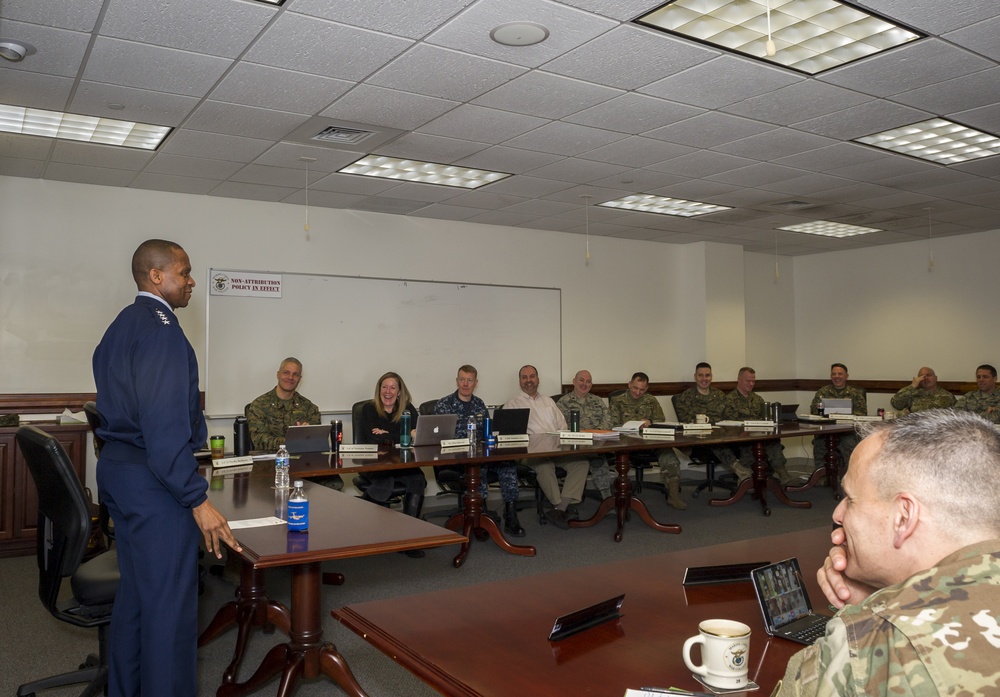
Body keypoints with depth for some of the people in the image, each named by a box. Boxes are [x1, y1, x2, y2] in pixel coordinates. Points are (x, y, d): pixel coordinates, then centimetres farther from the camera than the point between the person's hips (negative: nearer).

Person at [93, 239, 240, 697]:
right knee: (170, 601, -2)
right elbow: (165, 424, -23)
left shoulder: (121, 326, 15)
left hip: (117, 470, 10)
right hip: (152, 479, -10)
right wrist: (197, 500, -22)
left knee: (134, 592, 18)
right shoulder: (160, 327, -16)